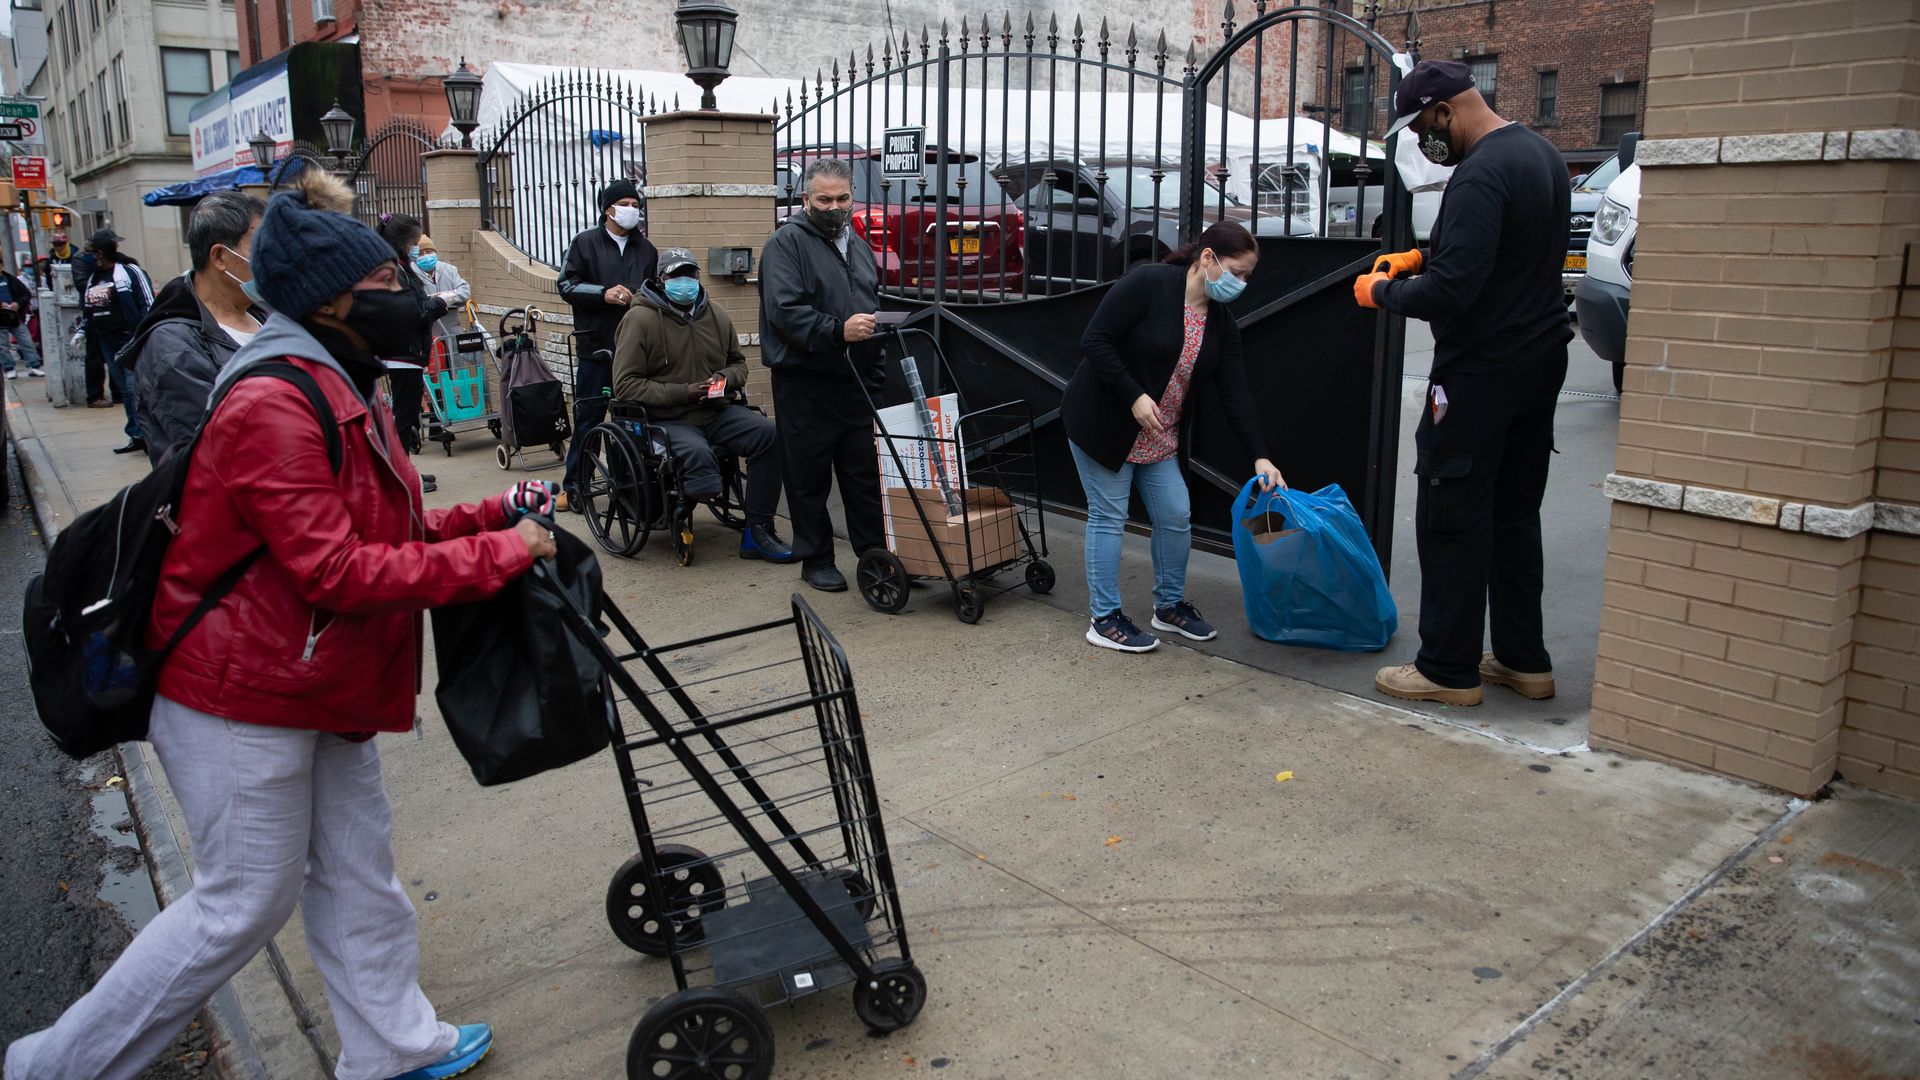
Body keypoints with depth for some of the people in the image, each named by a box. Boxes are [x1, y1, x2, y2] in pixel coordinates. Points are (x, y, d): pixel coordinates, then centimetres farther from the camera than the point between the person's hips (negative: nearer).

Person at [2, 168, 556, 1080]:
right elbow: (338, 571, -29)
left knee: (357, 869, 17)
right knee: (244, 904, 3)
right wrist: (500, 553, -26)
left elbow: (389, 528, 13)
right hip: (241, 702, -10)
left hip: (317, 692, 10)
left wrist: (495, 513, -1)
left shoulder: (341, 391, 10)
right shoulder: (277, 406, -25)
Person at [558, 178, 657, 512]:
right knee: (588, 419, 0)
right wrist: (603, 293, -15)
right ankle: (574, 487, 9)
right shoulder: (585, 243, 4)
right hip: (596, 347, -3)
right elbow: (566, 286, -1)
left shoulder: (646, 249, 15)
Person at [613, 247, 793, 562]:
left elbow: (738, 361, 27)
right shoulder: (640, 319, -5)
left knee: (770, 434, -22)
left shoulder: (717, 317, 11)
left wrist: (727, 378, 1)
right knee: (698, 454, -38)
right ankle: (681, 508, 0)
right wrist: (683, 393, -16)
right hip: (668, 419, -5)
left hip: (717, 411, 5)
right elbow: (625, 385, -10)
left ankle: (758, 530, -13)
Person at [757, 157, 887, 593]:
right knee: (810, 477, 4)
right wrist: (838, 331, -29)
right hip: (805, 383, -6)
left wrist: (877, 373, 19)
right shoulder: (786, 242, -7)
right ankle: (815, 559, 16)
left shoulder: (858, 246, 17)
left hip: (857, 383, 6)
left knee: (866, 474, 8)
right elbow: (784, 311, -19)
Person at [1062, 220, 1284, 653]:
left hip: (1162, 438, 7)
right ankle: (1105, 620, 8)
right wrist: (1135, 398, -25)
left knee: (1176, 516, 6)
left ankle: (1170, 606, 25)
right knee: (1108, 516, -2)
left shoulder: (1222, 324, 1)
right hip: (1103, 423, -7)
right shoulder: (1147, 284, -19)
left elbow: (1235, 395, 0)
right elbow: (1094, 341, -21)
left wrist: (1260, 456, -7)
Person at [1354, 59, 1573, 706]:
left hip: (1481, 372, -10)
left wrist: (1382, 292, -10)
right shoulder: (1539, 153, 12)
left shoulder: (1481, 174, -20)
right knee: (1516, 513, 15)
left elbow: (1449, 291, -27)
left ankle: (1449, 669, 7)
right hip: (1539, 361, 10)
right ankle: (1524, 660, 24)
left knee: (1451, 518, -1)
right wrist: (1421, 259, 15)